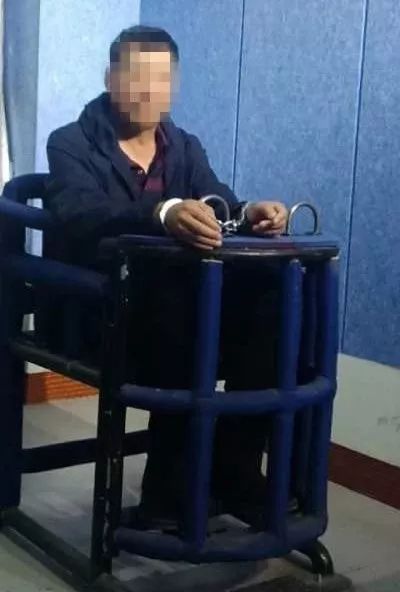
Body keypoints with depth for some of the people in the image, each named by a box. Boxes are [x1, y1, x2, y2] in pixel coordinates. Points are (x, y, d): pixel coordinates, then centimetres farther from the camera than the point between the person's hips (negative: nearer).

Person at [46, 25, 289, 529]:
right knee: (179, 305, -37)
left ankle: (235, 471, -15)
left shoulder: (185, 148, 15)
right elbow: (80, 215, -23)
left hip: (175, 301, 5)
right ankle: (171, 488, -27)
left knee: (267, 303, -23)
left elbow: (222, 209, 0)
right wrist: (163, 213, -43)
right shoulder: (71, 144, -1)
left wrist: (250, 213, -26)